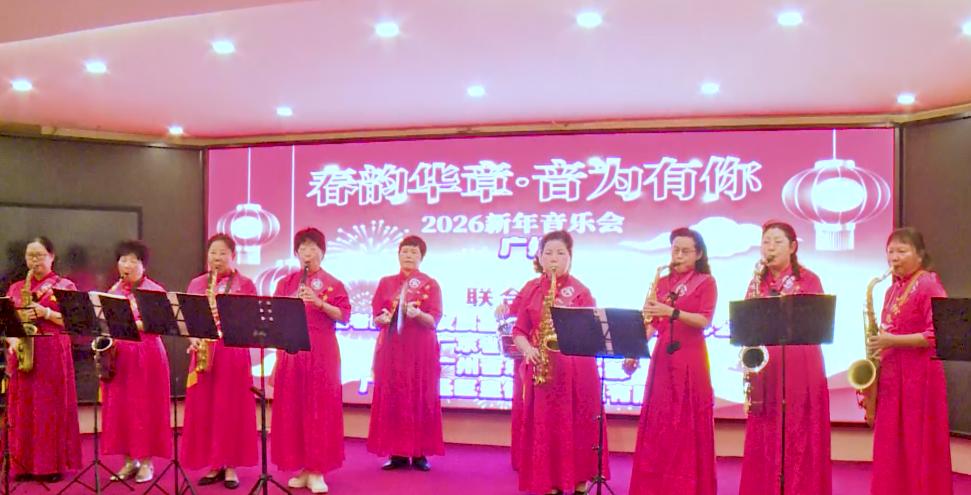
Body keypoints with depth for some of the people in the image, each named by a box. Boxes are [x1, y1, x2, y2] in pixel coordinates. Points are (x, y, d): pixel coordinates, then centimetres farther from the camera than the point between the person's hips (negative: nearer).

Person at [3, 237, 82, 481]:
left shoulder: (65, 286, 3)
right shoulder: (15, 288, 15)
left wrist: (45, 312, -16)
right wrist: (12, 338, -7)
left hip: (53, 353, -4)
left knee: (52, 408, -3)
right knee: (22, 408, 4)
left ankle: (53, 464, 2)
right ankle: (24, 464, 11)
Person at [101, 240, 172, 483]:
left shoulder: (154, 290, -2)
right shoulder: (114, 291, 13)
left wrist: (129, 323, -22)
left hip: (146, 354, -5)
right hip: (117, 354, 5)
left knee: (145, 407, -2)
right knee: (119, 407, 5)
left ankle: (146, 461, 6)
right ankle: (129, 459, 15)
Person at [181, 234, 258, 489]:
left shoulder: (245, 284, 2)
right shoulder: (196, 284, 13)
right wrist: (193, 339, -6)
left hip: (233, 351, -4)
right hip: (203, 351, 4)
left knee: (231, 408, -2)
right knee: (202, 408, 4)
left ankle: (231, 467, 7)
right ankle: (213, 465, 14)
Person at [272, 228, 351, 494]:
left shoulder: (333, 283, 3)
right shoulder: (286, 282, 10)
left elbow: (344, 315, -6)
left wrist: (320, 303, -17)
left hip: (322, 351, -2)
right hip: (290, 350, 3)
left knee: (320, 408, -3)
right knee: (291, 408, 3)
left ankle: (317, 471, 3)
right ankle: (300, 468, 13)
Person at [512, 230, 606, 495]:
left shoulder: (580, 291, 3)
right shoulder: (532, 290, 9)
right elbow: (519, 331, 7)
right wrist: (528, 350, -12)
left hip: (576, 369, -2)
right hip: (541, 367, 2)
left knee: (578, 424, 1)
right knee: (543, 426, 2)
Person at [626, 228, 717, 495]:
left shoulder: (706, 282, 0)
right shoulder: (663, 282, 13)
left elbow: (704, 320, -11)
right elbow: (651, 322, 10)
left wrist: (672, 312, -24)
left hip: (690, 359, -5)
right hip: (662, 357, 5)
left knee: (688, 424, -2)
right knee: (658, 423, 6)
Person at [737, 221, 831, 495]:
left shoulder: (808, 279, 3)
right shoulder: (757, 282, 14)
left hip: (800, 368, -3)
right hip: (765, 368, 3)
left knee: (800, 438, -3)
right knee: (764, 440, 3)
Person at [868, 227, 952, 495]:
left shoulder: (929, 285, -9)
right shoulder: (893, 289, 15)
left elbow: (936, 335, -17)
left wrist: (892, 341, -19)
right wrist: (880, 342, 5)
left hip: (918, 377, -8)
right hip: (891, 375, 8)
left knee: (918, 449, -2)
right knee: (891, 449, 10)